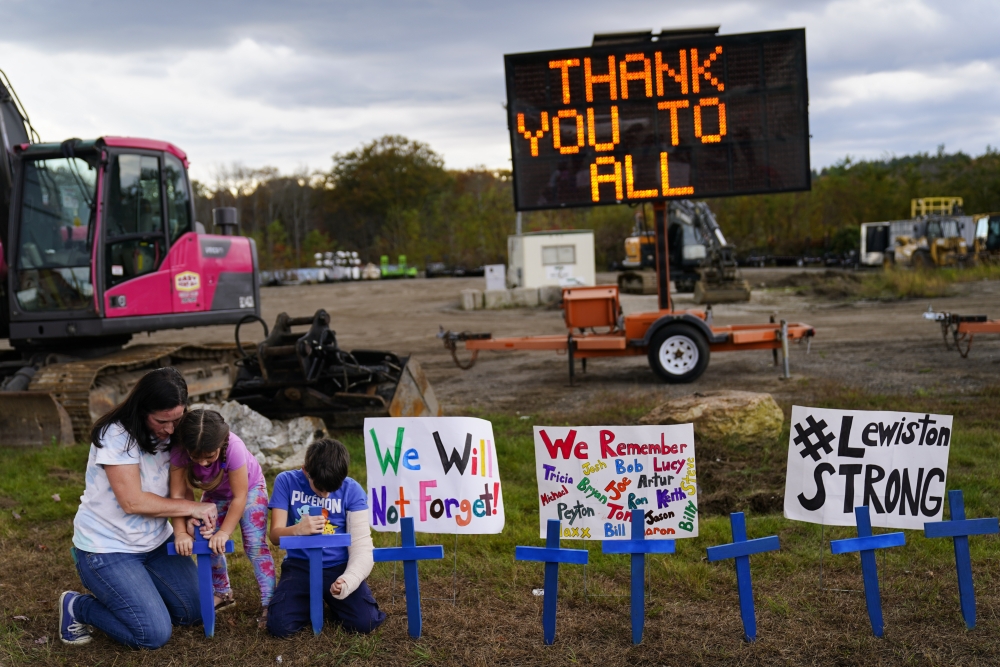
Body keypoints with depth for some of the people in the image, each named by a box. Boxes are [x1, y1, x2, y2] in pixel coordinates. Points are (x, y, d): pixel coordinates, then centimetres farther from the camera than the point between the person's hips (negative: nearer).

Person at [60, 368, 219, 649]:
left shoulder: (170, 434, -2)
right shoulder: (116, 436, -23)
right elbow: (133, 501, -26)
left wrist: (185, 519, -22)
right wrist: (193, 508, -21)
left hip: (156, 542, 7)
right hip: (108, 549, -7)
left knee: (194, 613, 5)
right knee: (155, 634, -14)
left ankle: (135, 588, 25)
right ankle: (77, 607, 7)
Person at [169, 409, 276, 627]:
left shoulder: (234, 447, -42)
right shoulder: (180, 451, -34)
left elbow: (239, 497, -33)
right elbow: (178, 494, -31)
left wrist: (224, 532, -36)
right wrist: (181, 532, -40)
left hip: (249, 486, -4)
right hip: (215, 492, 4)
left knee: (255, 543, -12)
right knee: (209, 542, 2)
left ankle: (269, 602, -10)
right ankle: (222, 593, 23)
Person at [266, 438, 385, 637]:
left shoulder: (352, 490, -7)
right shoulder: (287, 481, -5)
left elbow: (362, 546, -11)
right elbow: (275, 535, -6)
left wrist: (349, 581, -30)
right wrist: (297, 529, -30)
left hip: (339, 566, 0)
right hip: (300, 566, 0)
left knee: (365, 622, -21)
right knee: (280, 625, -22)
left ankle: (331, 600, 15)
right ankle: (312, 602, 14)